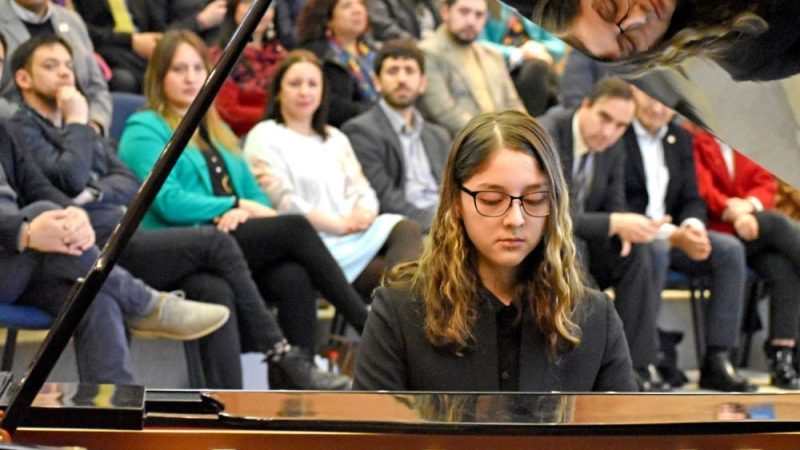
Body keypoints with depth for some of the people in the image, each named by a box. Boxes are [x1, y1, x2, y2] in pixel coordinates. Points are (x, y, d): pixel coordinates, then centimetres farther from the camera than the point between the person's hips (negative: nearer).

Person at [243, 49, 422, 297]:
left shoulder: (335, 138, 28)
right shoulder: (264, 137, 6)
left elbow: (361, 189, 18)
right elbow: (282, 201, -6)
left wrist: (363, 213, -8)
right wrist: (339, 225, -12)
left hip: (354, 233, 7)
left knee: (406, 229, -27)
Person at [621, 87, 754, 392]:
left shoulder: (680, 139, 14)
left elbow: (692, 200, 12)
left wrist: (692, 226, -14)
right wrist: (672, 235, -26)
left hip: (672, 233, 7)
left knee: (730, 250, -16)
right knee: (657, 249, -38)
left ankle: (717, 360, -19)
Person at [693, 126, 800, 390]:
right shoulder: (692, 137, 2)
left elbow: (765, 184, 10)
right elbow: (700, 190, -8)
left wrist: (749, 205, -12)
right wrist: (731, 209, -24)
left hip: (751, 227, 5)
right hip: (713, 229, -5)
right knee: (779, 224, -29)